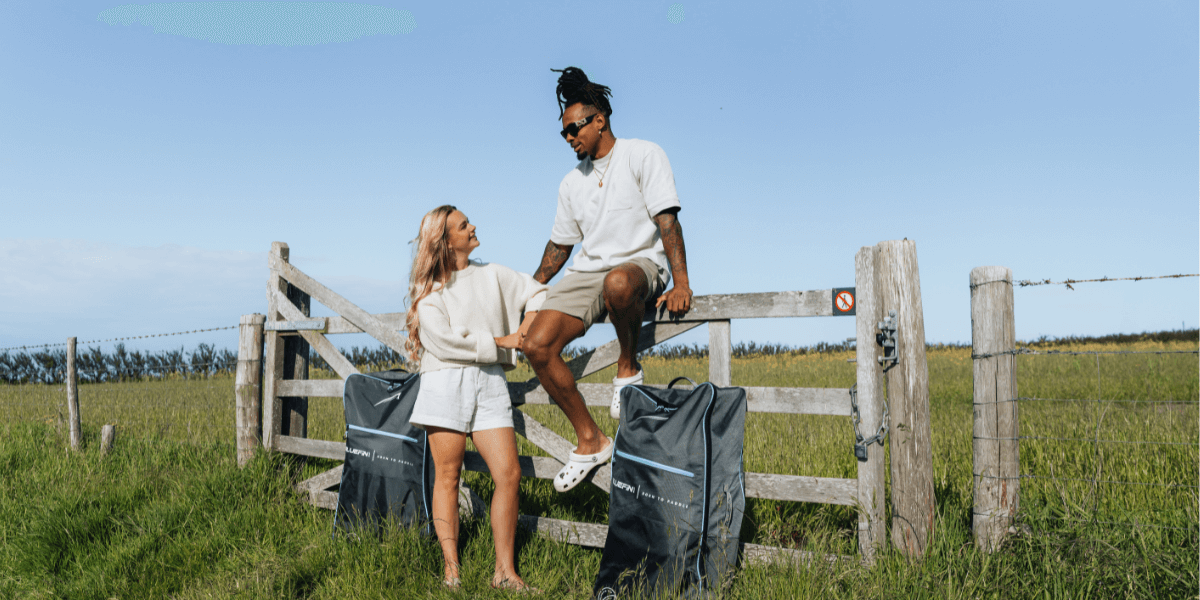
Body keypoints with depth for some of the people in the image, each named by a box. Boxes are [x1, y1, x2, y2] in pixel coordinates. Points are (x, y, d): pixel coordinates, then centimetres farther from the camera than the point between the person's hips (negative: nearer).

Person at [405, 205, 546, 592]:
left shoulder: (491, 275, 18)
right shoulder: (429, 290, 5)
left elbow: (535, 291, 25)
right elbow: (444, 340, -8)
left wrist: (528, 325, 5)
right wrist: (501, 341, -6)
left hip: (490, 383, 3)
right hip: (446, 382, -3)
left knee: (509, 473, -7)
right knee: (447, 476, -2)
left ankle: (504, 571, 1)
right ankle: (451, 571, 4)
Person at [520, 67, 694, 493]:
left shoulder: (643, 155, -1)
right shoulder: (572, 183, 17)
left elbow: (667, 219, -11)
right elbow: (560, 245, 23)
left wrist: (681, 283, -21)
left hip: (640, 263, -6)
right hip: (588, 271, 6)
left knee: (618, 282, -45)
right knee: (537, 346, -16)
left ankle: (628, 368, -15)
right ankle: (590, 441, -4)